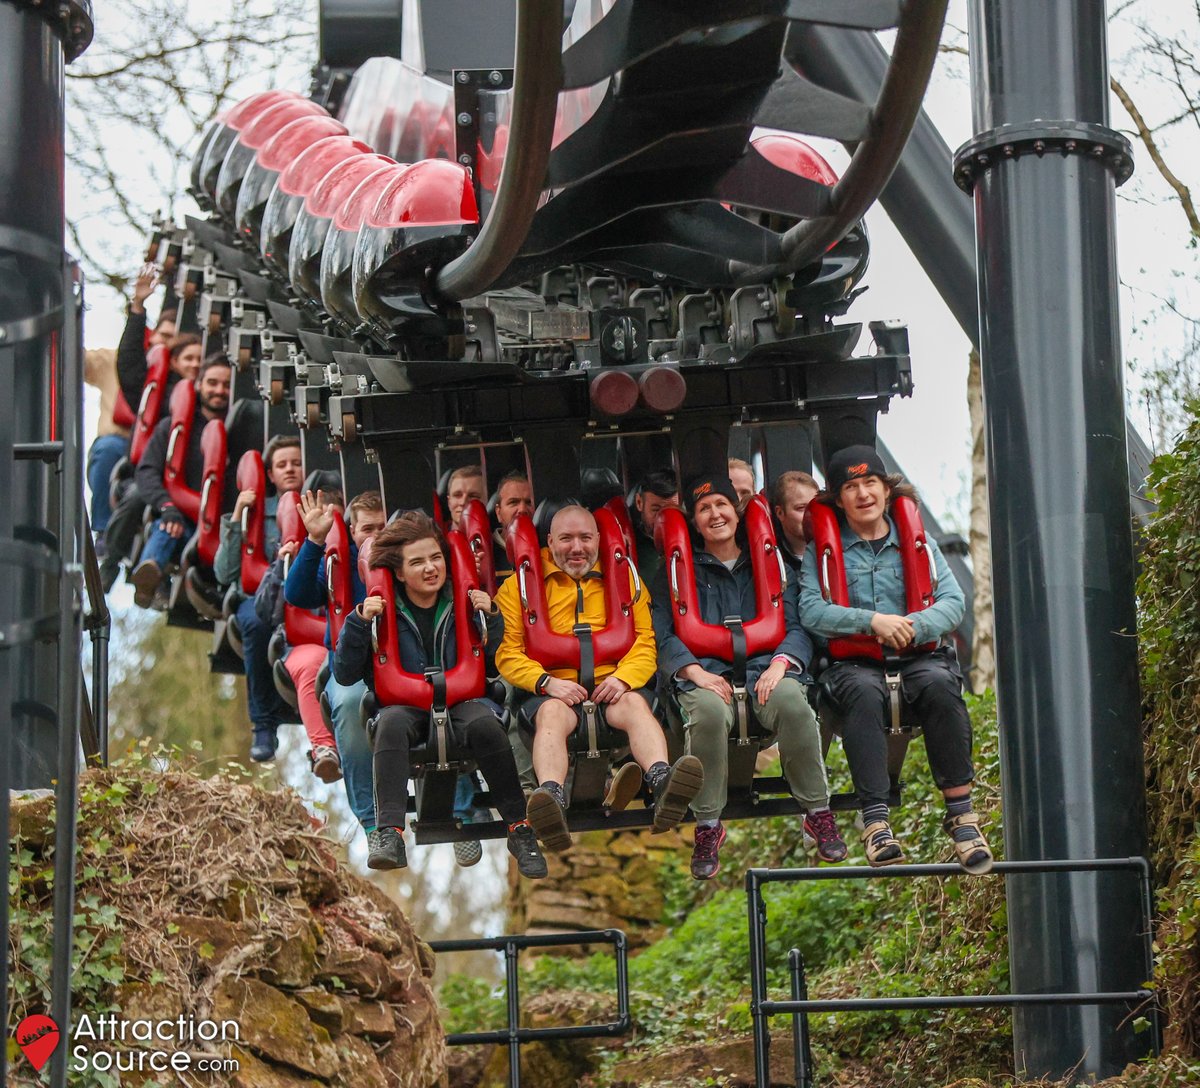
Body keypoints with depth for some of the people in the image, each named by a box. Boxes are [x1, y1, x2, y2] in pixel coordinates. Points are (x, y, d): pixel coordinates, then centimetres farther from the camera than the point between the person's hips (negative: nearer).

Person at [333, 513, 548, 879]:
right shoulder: (384, 610, 4)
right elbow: (345, 675, 1)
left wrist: (490, 618, -4)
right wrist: (359, 623, -11)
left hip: (460, 700, 1)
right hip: (405, 704, -1)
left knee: (484, 724, -34)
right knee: (391, 723, -36)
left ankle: (519, 829, -26)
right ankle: (389, 832, -47)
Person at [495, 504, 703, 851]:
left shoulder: (623, 579, 20)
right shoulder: (520, 585, 13)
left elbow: (645, 643, 12)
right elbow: (507, 653, 5)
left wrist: (623, 678, -10)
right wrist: (548, 682, -14)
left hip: (612, 684, 2)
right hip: (551, 688, -1)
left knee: (636, 704, -31)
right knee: (552, 714, -34)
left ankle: (662, 782, -58)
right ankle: (551, 800, -60)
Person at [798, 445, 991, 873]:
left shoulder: (916, 541, 18)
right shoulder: (821, 549, 13)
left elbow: (952, 602, 6)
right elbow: (811, 611, -2)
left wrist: (912, 627, -15)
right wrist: (872, 621, -15)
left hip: (917, 657, 1)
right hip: (852, 663, -1)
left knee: (939, 685, -34)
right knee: (864, 692, -37)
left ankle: (961, 813, -32)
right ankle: (876, 822, -43)